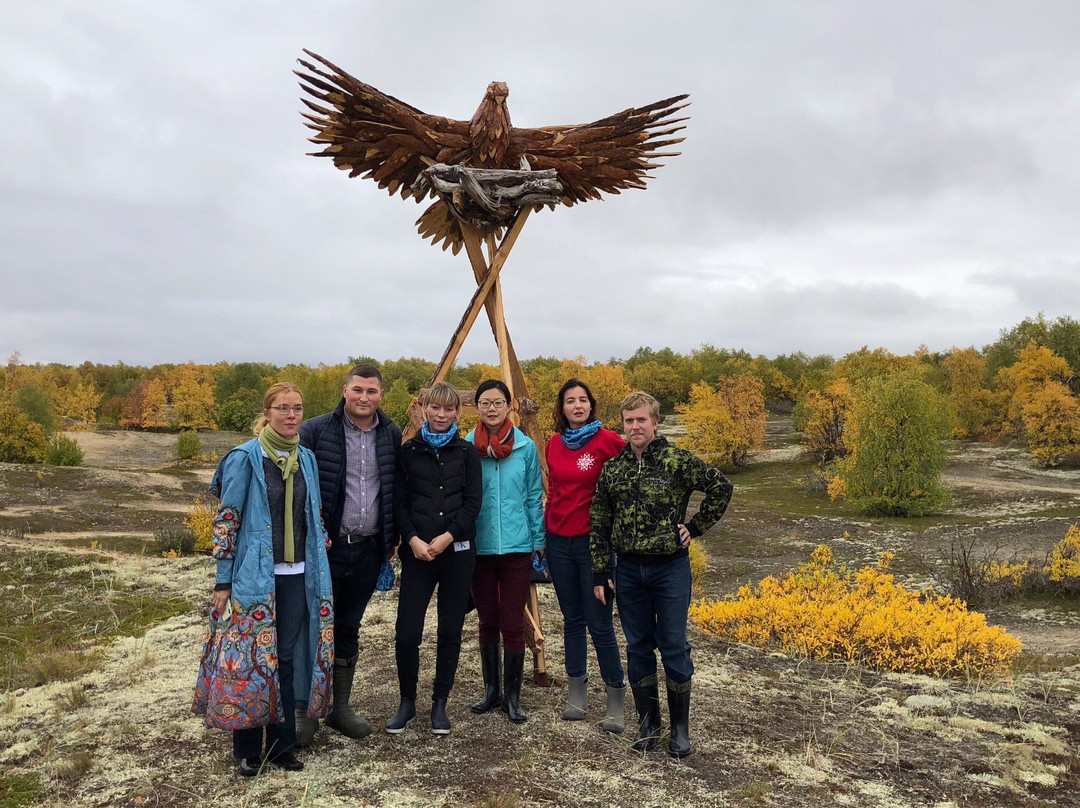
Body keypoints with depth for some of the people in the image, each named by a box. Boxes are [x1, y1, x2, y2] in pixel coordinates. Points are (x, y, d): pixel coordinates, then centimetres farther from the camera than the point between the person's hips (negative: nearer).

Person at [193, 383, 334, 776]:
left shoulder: (307, 459, 9)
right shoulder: (245, 458, -6)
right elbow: (226, 520, -6)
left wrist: (320, 564, 14)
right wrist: (223, 582, -7)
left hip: (298, 576, 4)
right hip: (255, 576, -4)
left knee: (287, 657, 9)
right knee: (252, 658, 2)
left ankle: (282, 744, 22)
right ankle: (247, 749, 19)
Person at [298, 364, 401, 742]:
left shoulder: (392, 436, 4)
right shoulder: (316, 431, -8)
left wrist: (392, 538, 9)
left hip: (368, 550, 4)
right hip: (327, 547, -4)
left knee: (348, 628, 16)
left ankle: (340, 708, 29)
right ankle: (304, 712, 18)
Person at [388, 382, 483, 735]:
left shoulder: (467, 453, 5)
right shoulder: (408, 451, 6)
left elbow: (473, 502, -1)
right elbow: (399, 502, 3)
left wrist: (447, 537, -12)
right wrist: (413, 539, -11)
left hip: (457, 551, 0)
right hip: (417, 552, 0)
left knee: (450, 632, 7)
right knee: (406, 632, -3)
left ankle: (440, 703, 23)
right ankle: (407, 701, 19)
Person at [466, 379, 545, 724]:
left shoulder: (526, 447, -2)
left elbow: (535, 498, 4)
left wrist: (539, 542, 3)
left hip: (517, 548, -1)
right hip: (480, 549, 1)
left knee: (513, 624, 3)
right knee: (488, 622, 13)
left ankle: (513, 695, 18)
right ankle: (491, 690, 28)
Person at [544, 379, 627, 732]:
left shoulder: (608, 441, -9)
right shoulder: (554, 444, 6)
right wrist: (543, 532, 12)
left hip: (594, 541, -4)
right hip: (559, 541, 5)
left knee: (600, 624, -2)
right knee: (572, 620, 13)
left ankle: (616, 702, 13)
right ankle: (577, 695, 25)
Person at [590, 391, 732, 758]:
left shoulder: (678, 462, -8)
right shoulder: (612, 469, 3)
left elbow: (721, 487, -3)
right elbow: (599, 524, 6)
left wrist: (695, 526, -5)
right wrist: (600, 574, 4)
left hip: (671, 567, -3)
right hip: (628, 570, 3)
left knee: (674, 647, 4)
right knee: (638, 647, 11)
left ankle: (680, 726, 20)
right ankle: (648, 721, 27)